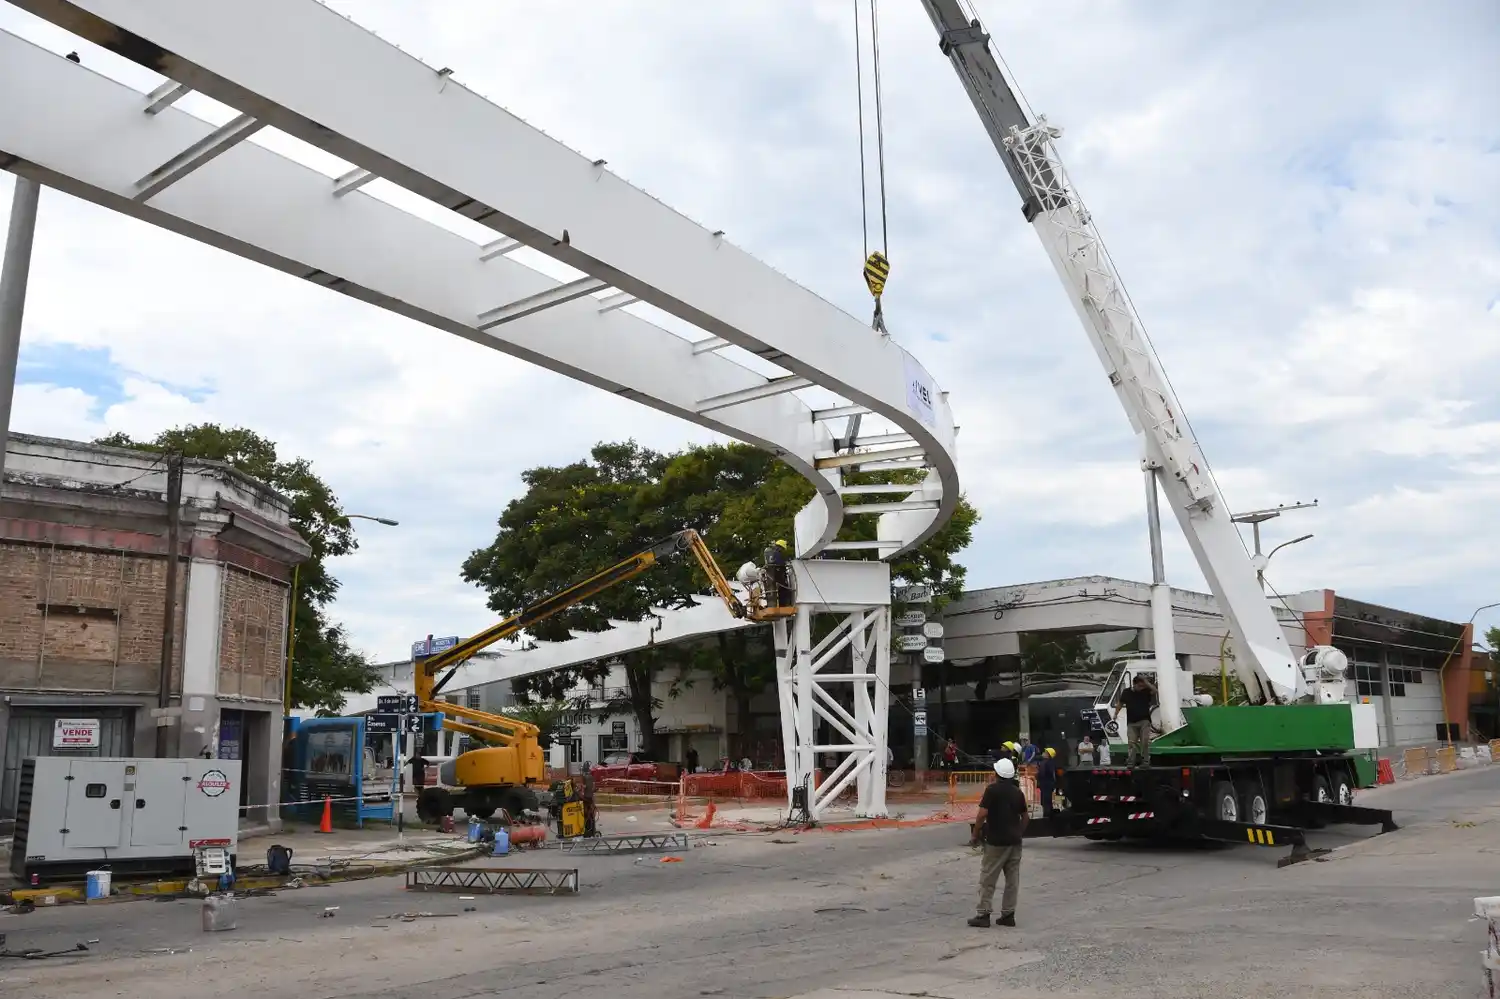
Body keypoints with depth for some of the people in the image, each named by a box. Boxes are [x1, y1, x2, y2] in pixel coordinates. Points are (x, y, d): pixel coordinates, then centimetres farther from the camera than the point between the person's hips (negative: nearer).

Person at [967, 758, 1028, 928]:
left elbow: (983, 814, -17)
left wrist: (976, 832, -6)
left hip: (996, 840, -6)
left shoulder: (992, 789, -11)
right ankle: (1008, 914, 12)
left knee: (988, 879, 0)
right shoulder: (1018, 792, 8)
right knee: (1012, 879, 9)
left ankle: (983, 914, -1)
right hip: (1015, 841, 6)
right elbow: (1025, 817, 14)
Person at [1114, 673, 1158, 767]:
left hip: (1144, 721, -1)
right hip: (1131, 722, 1)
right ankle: (1131, 762, -1)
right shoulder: (1126, 693, 7)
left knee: (1145, 741, -7)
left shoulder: (1146, 691, 5)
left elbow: (1154, 690, -13)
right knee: (1132, 742, -1)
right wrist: (1116, 714, 6)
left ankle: (1145, 761, -3)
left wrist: (1145, 681, -15)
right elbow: (1120, 704, 15)